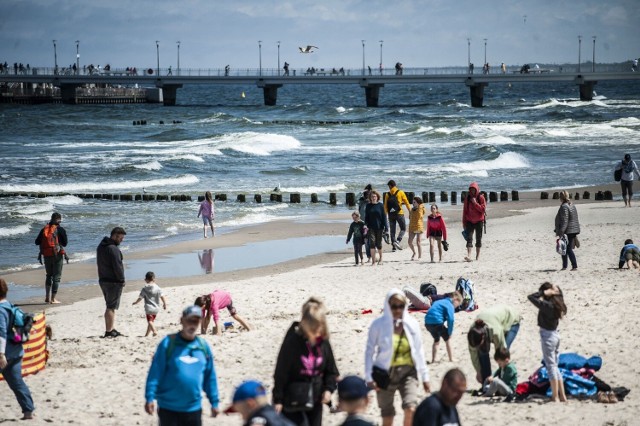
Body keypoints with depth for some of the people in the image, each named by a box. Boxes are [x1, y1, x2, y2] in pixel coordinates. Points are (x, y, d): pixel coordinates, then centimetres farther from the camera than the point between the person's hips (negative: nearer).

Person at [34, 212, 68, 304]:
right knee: (56, 276, 3)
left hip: (46, 255, 5)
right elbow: (65, 243, -7)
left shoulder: (44, 229, 5)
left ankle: (47, 297, 21)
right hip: (57, 255, -4)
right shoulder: (60, 229, -8)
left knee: (49, 275, 20)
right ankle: (53, 299, -2)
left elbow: (37, 242, 7)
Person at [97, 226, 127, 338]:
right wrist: (122, 280, -8)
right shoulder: (113, 249, -20)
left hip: (103, 280, 9)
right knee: (111, 307, -3)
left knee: (111, 306, 17)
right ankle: (109, 331, -1)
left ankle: (111, 329, 21)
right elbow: (117, 266, -20)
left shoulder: (101, 246, 11)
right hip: (113, 282, -9)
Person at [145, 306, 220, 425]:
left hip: (194, 409, 4)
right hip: (169, 408, -4)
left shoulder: (204, 346, 4)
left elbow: (210, 376, 10)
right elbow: (155, 373, -10)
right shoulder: (168, 343, -9)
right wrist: (150, 397, -16)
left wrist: (214, 402, 11)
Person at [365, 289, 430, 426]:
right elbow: (370, 351, -2)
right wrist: (369, 377, -7)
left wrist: (424, 376, 12)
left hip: (408, 372, 1)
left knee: (411, 409, -20)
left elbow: (419, 351, 10)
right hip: (385, 374, -1)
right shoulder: (378, 324, -7)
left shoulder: (412, 324, 1)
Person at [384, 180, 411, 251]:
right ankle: (398, 241, -15)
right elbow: (407, 203, -2)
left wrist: (385, 215, 9)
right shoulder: (400, 193, -1)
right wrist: (410, 212, 5)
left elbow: (385, 206, 4)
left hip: (391, 214, 3)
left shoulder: (387, 194, 4)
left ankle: (394, 246, 8)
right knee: (403, 228, 7)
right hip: (399, 213, -3)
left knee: (392, 230, 10)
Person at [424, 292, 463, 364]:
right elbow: (450, 319, -14)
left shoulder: (440, 302, 24)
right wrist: (450, 332, -5)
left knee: (436, 341, 26)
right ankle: (451, 359, 16)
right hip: (437, 322, -8)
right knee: (447, 340, 12)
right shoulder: (450, 305, -3)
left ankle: (433, 360, 26)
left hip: (428, 323, 8)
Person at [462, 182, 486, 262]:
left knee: (478, 238, 6)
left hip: (479, 221, -1)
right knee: (469, 238, -10)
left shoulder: (481, 197, -3)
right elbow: (465, 210, 9)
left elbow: (483, 209, -11)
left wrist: (475, 203, -18)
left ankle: (478, 255, 17)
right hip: (469, 221, 2)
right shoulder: (467, 198, 5)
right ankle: (469, 255, -20)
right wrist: (464, 222, 8)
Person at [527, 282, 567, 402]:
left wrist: (545, 293, -18)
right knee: (554, 366, 15)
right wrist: (555, 290, 3)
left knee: (551, 366, -3)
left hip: (547, 335, -8)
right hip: (555, 334, 8)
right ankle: (562, 396, 17)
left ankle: (555, 396, -1)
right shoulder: (557, 304, 2)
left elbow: (531, 297, -23)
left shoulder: (546, 305, -21)